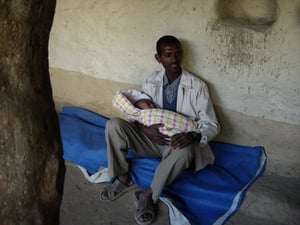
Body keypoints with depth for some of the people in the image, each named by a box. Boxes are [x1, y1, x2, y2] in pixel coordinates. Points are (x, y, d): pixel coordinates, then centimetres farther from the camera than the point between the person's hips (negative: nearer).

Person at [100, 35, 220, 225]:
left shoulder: (197, 86, -10)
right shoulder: (151, 82, 0)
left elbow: (212, 125, -9)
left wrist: (192, 136, -32)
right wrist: (146, 128, -23)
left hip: (179, 143, -3)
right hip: (153, 139, 3)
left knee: (184, 152, -40)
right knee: (114, 125, -18)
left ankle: (148, 195, -19)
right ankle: (123, 179, -3)